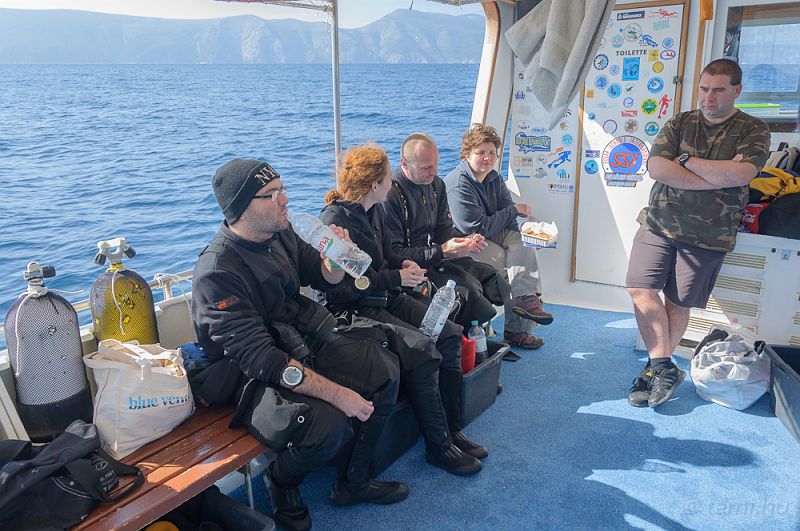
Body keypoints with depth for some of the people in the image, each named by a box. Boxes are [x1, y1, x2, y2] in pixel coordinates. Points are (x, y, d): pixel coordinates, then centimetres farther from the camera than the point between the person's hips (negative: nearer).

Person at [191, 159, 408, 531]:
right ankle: (281, 484, 5)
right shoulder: (216, 273, -25)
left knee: (384, 369, -3)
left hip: (302, 342, 8)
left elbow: (325, 277, 13)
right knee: (328, 426, -31)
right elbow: (257, 358, -28)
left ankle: (353, 482, 13)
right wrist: (337, 394, -30)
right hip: (252, 376, -8)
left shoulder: (280, 233, -2)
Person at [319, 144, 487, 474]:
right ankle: (438, 446, -8)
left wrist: (403, 264, 2)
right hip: (354, 310, -9)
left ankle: (452, 430, 5)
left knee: (450, 334, -6)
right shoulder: (335, 220, -19)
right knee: (422, 349, -26)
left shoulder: (374, 210, 8)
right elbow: (340, 287, -22)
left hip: (387, 298, 9)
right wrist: (396, 278, -20)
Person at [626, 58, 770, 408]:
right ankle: (665, 368, 2)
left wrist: (687, 160, -10)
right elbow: (656, 168, -10)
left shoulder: (753, 130, 2)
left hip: (708, 236, -2)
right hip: (658, 225, 2)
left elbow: (740, 174, -17)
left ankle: (656, 368, 17)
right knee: (641, 289, -9)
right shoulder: (679, 123, 7)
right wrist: (717, 176, -14)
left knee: (678, 304, 3)